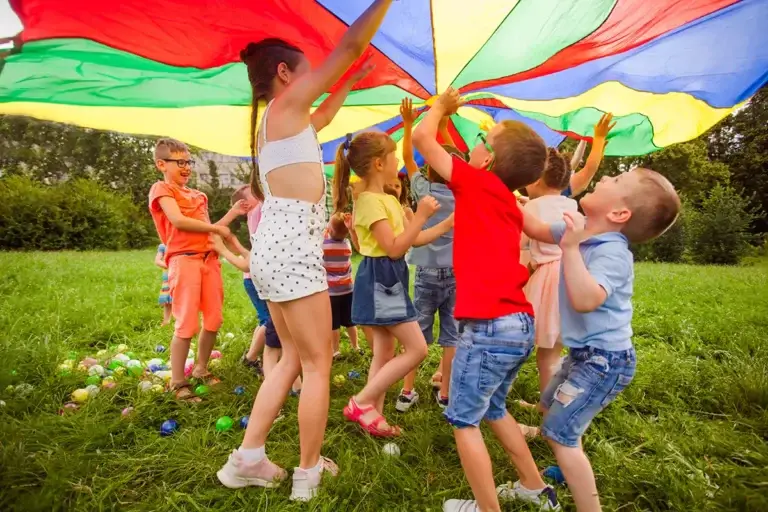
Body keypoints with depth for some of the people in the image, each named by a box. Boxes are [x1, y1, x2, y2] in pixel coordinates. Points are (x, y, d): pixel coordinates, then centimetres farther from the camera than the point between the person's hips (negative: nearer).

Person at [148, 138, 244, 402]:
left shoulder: (197, 195, 22)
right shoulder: (161, 189, 1)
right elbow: (178, 221, -15)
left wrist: (234, 212, 10)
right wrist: (217, 229, -7)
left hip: (209, 259, 7)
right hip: (184, 260, -7)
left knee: (214, 320, 9)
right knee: (186, 324, -7)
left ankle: (201, 370, 27)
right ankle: (178, 383, 7)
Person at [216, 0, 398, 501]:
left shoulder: (271, 121, 20)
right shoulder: (286, 105, -4)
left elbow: (322, 120, 39)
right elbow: (352, 45, -5)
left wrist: (349, 85, 41)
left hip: (275, 250, 10)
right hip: (293, 250, -10)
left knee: (294, 358, 17)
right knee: (318, 365, 2)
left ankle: (248, 459, 23)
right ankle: (308, 474, 16)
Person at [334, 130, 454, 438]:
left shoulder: (389, 200, 15)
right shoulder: (370, 201, -16)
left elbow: (415, 239, 18)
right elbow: (395, 248, -21)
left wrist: (448, 223, 16)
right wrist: (421, 216, -19)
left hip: (390, 280, 10)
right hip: (380, 280, -10)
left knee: (385, 353, 12)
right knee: (417, 348, -8)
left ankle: (374, 414, 22)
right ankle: (361, 403, 0)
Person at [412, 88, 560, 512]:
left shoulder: (478, 184, -6)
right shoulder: (508, 205, 15)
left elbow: (422, 137, -4)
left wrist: (441, 105, 14)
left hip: (489, 326, -9)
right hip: (520, 324, 9)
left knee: (464, 420, 8)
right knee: (492, 409, 27)